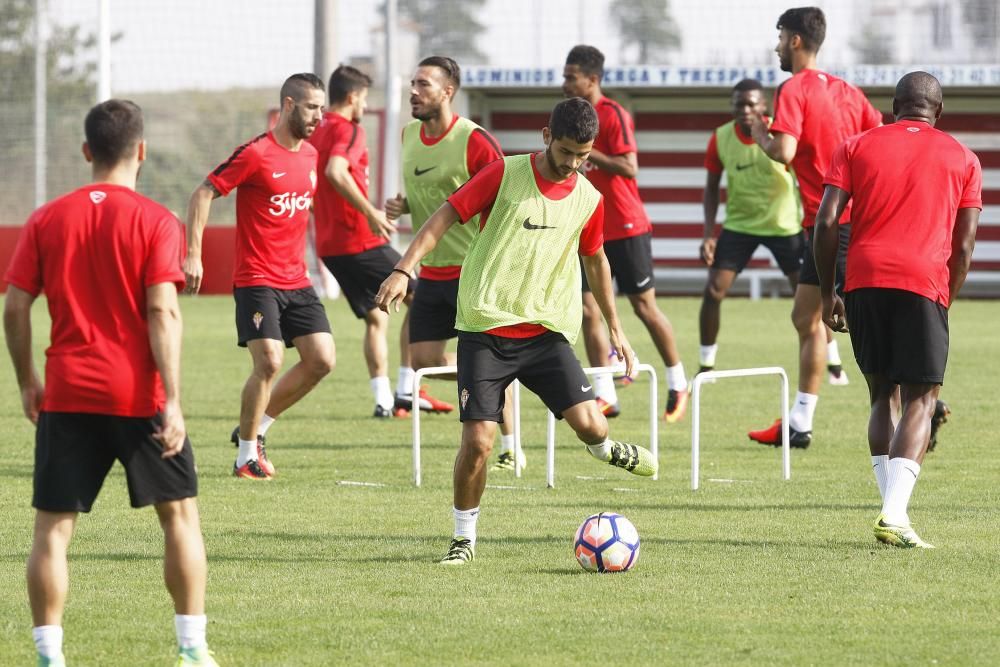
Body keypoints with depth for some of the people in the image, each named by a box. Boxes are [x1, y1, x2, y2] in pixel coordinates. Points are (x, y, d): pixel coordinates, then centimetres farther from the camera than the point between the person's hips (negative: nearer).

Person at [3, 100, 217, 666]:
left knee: (53, 528, 5)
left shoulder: (47, 220, 4)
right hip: (138, 395, -2)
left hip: (66, 395, 2)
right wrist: (172, 401, -14)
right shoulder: (155, 221, -5)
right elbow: (162, 312, -13)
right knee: (180, 514, 13)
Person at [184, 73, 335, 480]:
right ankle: (247, 453, 1)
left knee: (321, 359, -1)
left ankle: (257, 427, 16)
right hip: (257, 281, -7)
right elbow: (203, 194, -11)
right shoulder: (255, 154, -13)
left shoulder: (310, 155, 10)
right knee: (269, 362, -16)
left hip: (296, 281, 7)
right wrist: (193, 254, -17)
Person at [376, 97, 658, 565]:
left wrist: (614, 326, 25)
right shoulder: (506, 175, -6)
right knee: (478, 441, -10)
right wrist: (404, 269, -18)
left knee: (589, 424, -13)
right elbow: (446, 215, -7)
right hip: (485, 329, -3)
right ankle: (464, 538, 11)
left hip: (546, 332, 3)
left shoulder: (588, 200, 5)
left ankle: (605, 451, 25)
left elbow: (595, 260, 21)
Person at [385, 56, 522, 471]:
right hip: (431, 272, 7)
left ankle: (510, 451, 5)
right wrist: (401, 207, 3)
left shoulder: (474, 140, -15)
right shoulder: (410, 134, 8)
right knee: (423, 360, 3)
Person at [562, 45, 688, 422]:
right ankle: (605, 394, -1)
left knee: (644, 306, 1)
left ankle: (678, 385, 15)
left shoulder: (613, 115, -12)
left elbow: (629, 167, -20)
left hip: (626, 228, -7)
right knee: (587, 309, -3)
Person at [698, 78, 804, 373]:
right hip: (739, 224, 2)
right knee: (713, 291, -9)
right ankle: (706, 365, 3)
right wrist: (708, 234, -5)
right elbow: (711, 188, 3)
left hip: (785, 224, -2)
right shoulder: (720, 138, -9)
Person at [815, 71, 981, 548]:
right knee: (920, 400, -1)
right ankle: (895, 515, -19)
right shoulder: (962, 159, 13)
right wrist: (947, 302, 16)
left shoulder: (858, 147, 14)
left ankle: (894, 507, 7)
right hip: (925, 282, -2)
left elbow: (826, 222, 4)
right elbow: (964, 243, 7)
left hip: (864, 278, 2)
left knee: (881, 394, 15)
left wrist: (827, 294, 9)